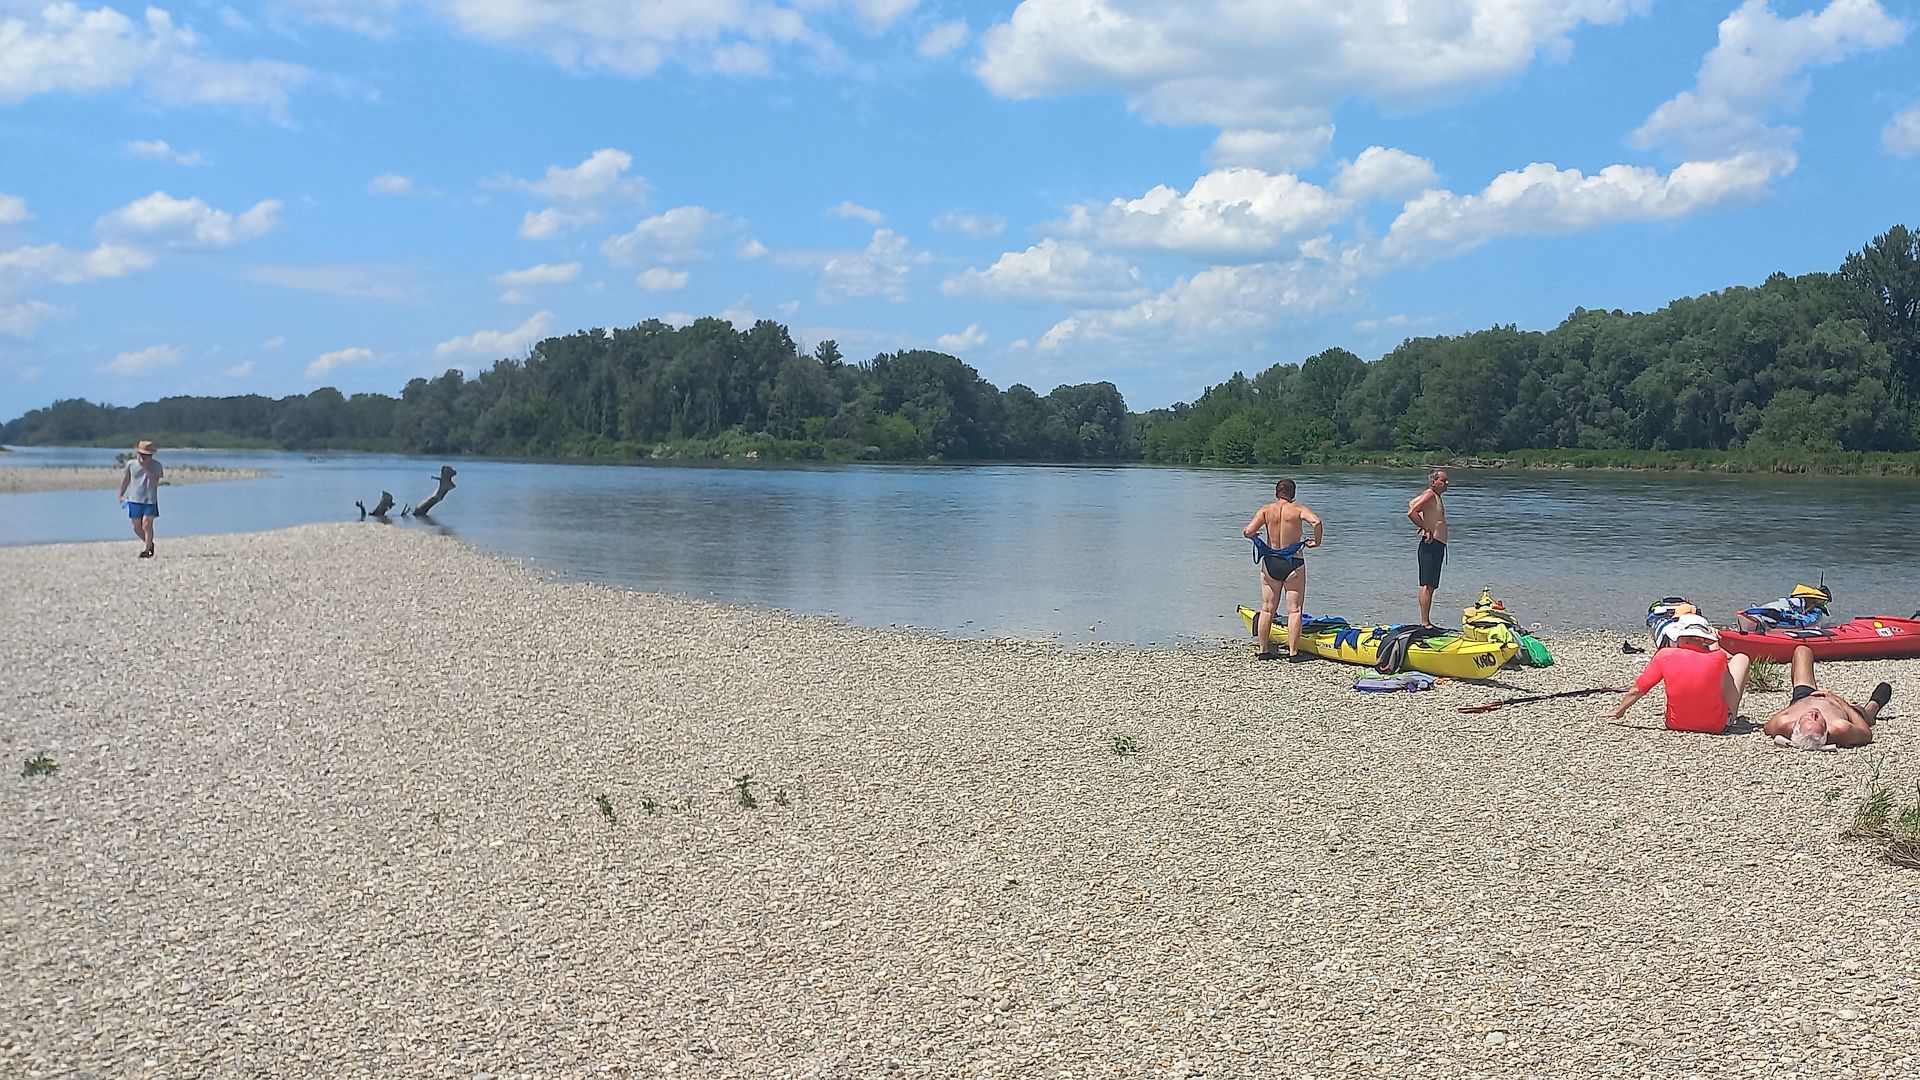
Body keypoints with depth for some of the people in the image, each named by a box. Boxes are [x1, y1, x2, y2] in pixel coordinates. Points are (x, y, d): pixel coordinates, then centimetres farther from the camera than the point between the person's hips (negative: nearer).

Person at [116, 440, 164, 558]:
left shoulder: (156, 465, -6)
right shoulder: (131, 464, 0)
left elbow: (156, 481, -18)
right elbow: (125, 480, 14)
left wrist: (146, 469, -23)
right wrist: (121, 495, 20)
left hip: (150, 500, -3)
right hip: (134, 500, 3)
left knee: (147, 525, -12)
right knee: (137, 528, 7)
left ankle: (147, 549, -1)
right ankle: (149, 543, 31)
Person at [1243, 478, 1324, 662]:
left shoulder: (1265, 510, -1)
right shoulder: (1298, 509, -6)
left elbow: (1248, 532, -12)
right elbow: (1316, 521, -24)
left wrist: (1254, 535, 11)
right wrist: (1316, 541, -9)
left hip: (1270, 563, 3)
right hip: (1293, 563, -3)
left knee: (1267, 609, 12)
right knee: (1294, 609, 3)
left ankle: (1263, 650, 17)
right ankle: (1293, 652, 1)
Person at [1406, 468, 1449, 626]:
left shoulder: (1436, 496, 18)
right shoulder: (1430, 494, -12)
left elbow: (1412, 502, 30)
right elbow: (1411, 512, -24)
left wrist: (1423, 526, 21)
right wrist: (1426, 529, -17)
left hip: (1437, 546, 10)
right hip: (1431, 545, -10)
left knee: (1431, 586, 12)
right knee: (1427, 585, -11)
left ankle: (1427, 622, 16)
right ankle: (1424, 623, -13)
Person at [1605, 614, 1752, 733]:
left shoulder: (1665, 655, -16)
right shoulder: (1717, 658, -17)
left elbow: (1637, 690, -8)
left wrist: (1619, 710, 8)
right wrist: (1714, 643, 28)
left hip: (1676, 724, 2)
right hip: (1716, 726, -2)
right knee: (1741, 658, 15)